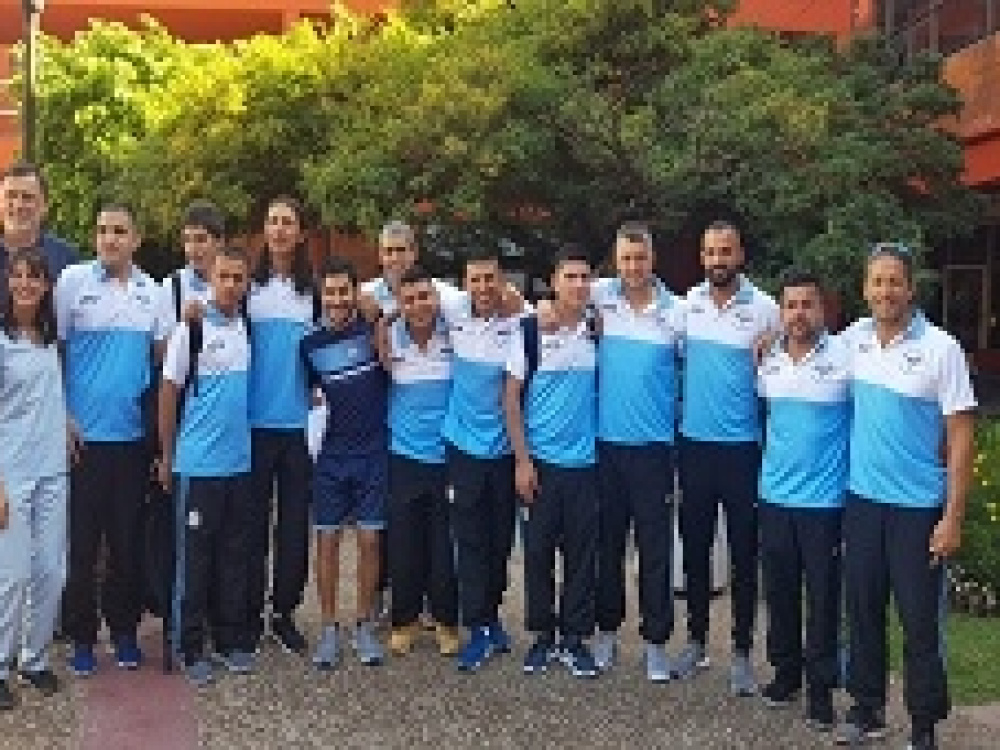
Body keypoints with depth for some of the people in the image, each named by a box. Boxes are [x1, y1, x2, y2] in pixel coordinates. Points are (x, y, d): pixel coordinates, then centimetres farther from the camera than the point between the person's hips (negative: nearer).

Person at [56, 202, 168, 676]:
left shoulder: (151, 291, 8)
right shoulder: (72, 281, -3)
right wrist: (63, 416, -7)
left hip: (133, 436, 3)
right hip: (83, 436, -3)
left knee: (128, 540, 10)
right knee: (81, 541, 4)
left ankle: (124, 629, 24)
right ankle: (81, 636, 17)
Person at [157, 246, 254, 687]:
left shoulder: (248, 329, 7)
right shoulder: (191, 330, -7)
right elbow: (168, 393, -5)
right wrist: (167, 456, -4)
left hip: (241, 463, 5)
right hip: (198, 464, -5)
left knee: (234, 555, 11)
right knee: (195, 558, 2)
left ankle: (233, 640, 22)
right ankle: (191, 649, 12)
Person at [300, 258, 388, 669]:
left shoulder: (373, 327, -3)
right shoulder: (311, 343, 2)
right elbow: (308, 392, 14)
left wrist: (380, 318, -20)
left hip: (374, 453, -1)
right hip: (331, 454, 2)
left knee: (369, 540, 3)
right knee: (327, 539, 4)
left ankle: (365, 627, 17)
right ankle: (329, 629, 16)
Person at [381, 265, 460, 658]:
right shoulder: (388, 336, -2)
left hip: (448, 456, -1)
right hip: (403, 456, 1)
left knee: (446, 545, 7)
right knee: (403, 544, 7)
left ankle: (446, 621, 24)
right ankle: (404, 621, 24)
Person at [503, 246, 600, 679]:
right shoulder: (530, 331, -3)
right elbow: (512, 399, -2)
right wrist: (522, 460, -7)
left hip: (586, 462, 2)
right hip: (541, 462, -2)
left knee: (582, 553, 6)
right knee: (538, 550, 5)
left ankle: (574, 638, 18)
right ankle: (543, 635, 19)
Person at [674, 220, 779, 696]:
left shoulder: (764, 309, -5)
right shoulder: (686, 305, 4)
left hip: (742, 446, -3)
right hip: (694, 442, 3)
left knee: (743, 553, 5)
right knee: (695, 547, 12)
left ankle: (741, 652, 16)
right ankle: (696, 641, 27)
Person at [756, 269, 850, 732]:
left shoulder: (845, 358, -11)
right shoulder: (767, 359, 3)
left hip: (824, 499, -4)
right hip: (774, 495, 4)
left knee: (822, 598, 4)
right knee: (779, 592, 14)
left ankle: (821, 687, 17)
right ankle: (785, 672, 31)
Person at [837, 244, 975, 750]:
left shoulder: (941, 348, -10)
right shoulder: (853, 340, 3)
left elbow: (961, 437, -9)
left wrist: (953, 516, -13)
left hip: (918, 506, -4)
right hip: (862, 499, 4)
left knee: (920, 622, 3)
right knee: (863, 612, 13)